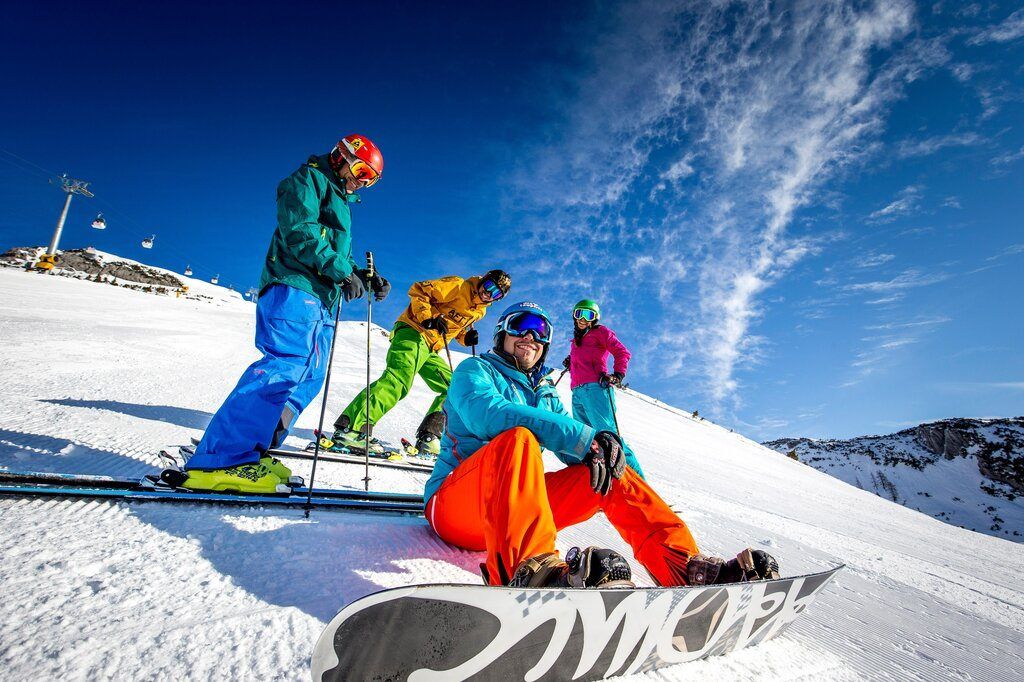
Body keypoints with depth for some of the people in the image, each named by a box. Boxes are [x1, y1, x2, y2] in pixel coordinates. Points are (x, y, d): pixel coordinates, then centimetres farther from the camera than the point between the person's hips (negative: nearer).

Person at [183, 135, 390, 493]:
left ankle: (250, 453, 2)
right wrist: (341, 269, -16)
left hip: (320, 299, 10)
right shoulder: (308, 180, 4)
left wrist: (366, 279, 14)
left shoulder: (341, 203, 33)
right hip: (294, 288, -10)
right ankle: (222, 460, -26)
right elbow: (299, 231, -12)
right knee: (285, 364, -24)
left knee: (308, 378, 2)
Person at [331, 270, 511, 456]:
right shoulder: (457, 286, -7)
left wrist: (466, 337, 8)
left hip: (430, 350, 9)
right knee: (399, 380, -28)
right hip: (414, 333, -9)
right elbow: (418, 290, -9)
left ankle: (428, 438, 10)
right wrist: (428, 318, -22)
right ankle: (351, 428, -34)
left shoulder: (480, 310, 17)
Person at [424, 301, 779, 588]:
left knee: (608, 469, -6)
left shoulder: (546, 394, 23)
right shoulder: (474, 370, 4)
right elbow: (489, 414, -20)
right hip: (454, 502, -5)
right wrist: (584, 439, -26)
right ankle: (529, 568, -57)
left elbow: (573, 450, 10)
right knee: (517, 438, -34)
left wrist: (603, 448, -16)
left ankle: (686, 567, -18)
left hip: (521, 508, 6)